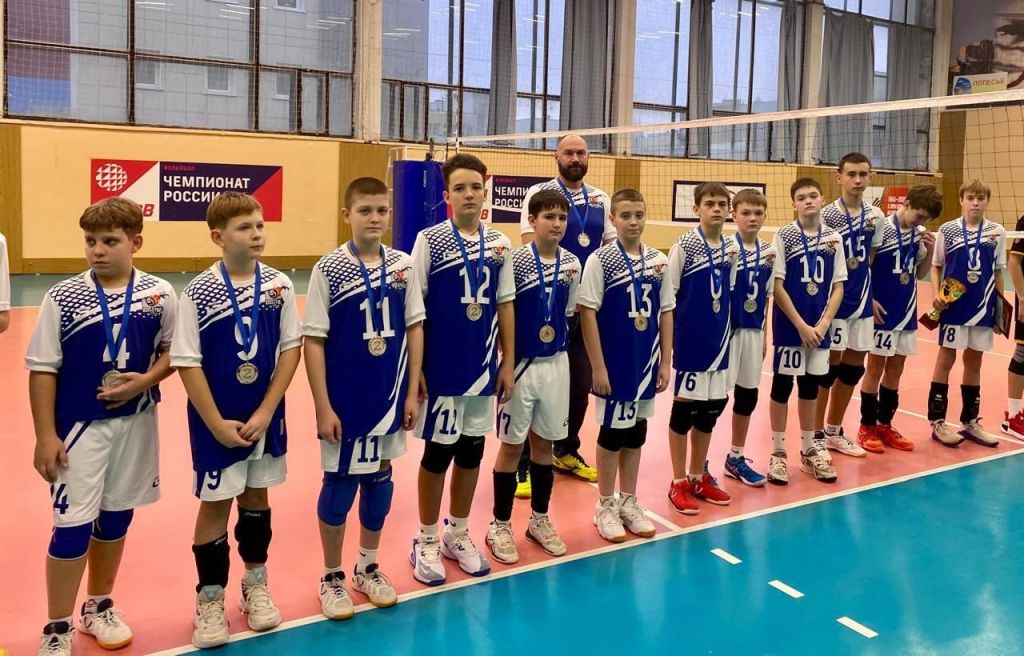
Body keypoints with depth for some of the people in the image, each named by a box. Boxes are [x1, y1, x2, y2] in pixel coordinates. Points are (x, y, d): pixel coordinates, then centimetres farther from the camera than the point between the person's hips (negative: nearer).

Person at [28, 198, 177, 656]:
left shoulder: (159, 294, -3)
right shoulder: (63, 297, -8)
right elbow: (42, 369, -6)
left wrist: (145, 380, -14)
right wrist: (45, 436, -9)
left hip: (136, 424, 3)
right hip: (80, 426, -2)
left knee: (116, 517, 15)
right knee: (72, 525, -1)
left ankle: (98, 607, 35)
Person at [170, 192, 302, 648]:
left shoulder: (280, 285, -5)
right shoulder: (199, 291, -13)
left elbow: (291, 348, -3)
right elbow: (186, 362, -11)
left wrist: (266, 411, -9)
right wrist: (216, 423, -13)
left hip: (265, 417, 3)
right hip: (216, 422, -3)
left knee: (256, 496, 17)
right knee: (215, 504, 7)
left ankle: (256, 584, 36)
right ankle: (210, 599, 25)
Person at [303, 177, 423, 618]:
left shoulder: (403, 266, -1)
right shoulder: (329, 269, -11)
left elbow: (414, 329, 5)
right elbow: (313, 341, -9)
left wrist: (412, 392, 3)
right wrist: (323, 407, -11)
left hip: (389, 397, 4)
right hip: (345, 400, -4)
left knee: (380, 479, 16)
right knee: (340, 483, 8)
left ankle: (368, 568, 35)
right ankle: (332, 577, 27)